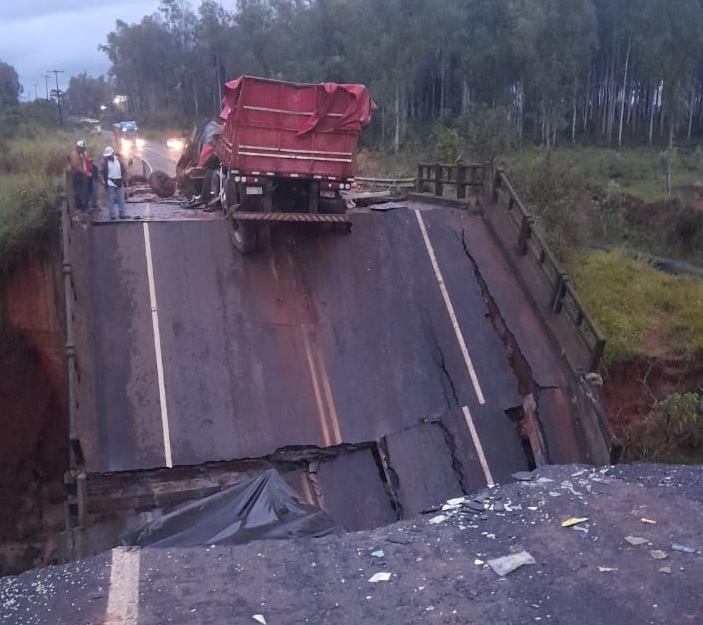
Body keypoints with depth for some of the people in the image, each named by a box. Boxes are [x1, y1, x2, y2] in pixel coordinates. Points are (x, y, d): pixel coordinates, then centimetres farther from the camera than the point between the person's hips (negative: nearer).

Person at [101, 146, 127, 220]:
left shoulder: (119, 159, 4)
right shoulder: (105, 161, -4)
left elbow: (123, 170, 8)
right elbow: (103, 172, -3)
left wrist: (122, 179, 3)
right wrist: (105, 181, -8)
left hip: (119, 182, 3)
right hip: (110, 183, -3)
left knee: (121, 199, 8)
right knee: (110, 199, 1)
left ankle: (122, 213, 14)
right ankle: (111, 214, 6)